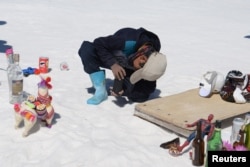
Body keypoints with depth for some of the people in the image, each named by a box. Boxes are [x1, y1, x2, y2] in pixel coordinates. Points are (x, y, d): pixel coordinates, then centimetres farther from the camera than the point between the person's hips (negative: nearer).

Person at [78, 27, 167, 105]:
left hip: (126, 68, 2)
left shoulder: (153, 59, -27)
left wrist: (125, 92, -37)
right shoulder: (128, 42, -40)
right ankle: (100, 91, -28)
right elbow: (98, 43, -32)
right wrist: (113, 64, -45)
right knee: (87, 48, -35)